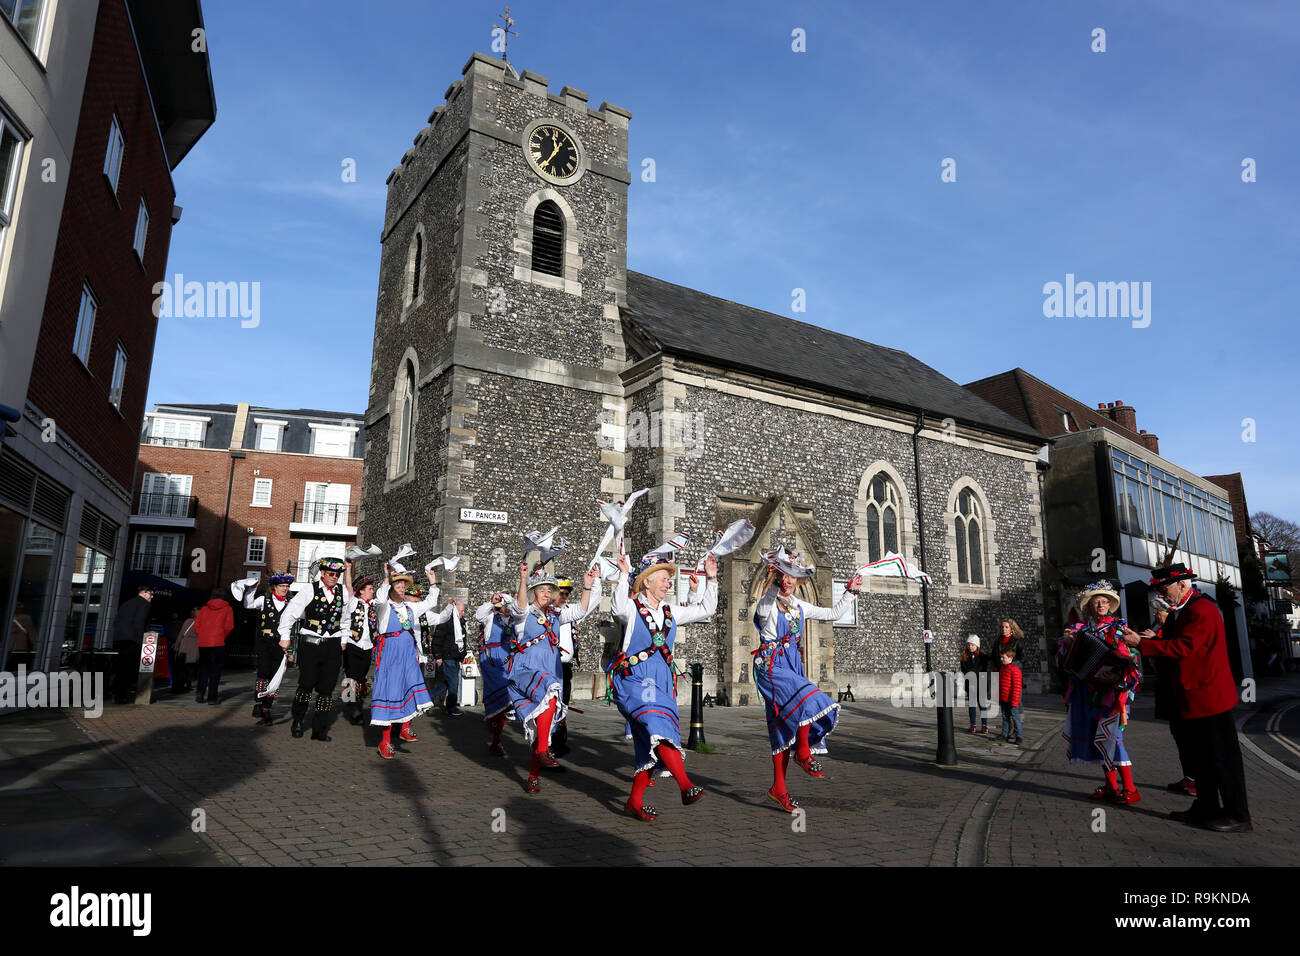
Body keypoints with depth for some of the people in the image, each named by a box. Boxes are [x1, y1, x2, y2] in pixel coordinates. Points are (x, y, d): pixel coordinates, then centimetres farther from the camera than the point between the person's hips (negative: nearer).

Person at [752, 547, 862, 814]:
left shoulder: (800, 607, 15)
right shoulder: (767, 605, -5)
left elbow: (833, 614, 23)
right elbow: (769, 595, -30)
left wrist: (850, 593, 18)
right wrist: (774, 579, -48)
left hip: (793, 667, 7)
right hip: (772, 665, -7)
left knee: (786, 724, 3)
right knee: (808, 699, -27)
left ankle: (779, 787, 9)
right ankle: (804, 753, -6)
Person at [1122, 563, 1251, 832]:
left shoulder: (1201, 610, -19)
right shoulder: (1183, 610, 15)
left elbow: (1183, 647, -25)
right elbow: (1178, 640, 18)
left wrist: (1142, 644, -23)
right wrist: (1156, 638, 0)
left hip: (1208, 696, -10)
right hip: (1195, 697, 10)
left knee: (1222, 757, 0)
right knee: (1201, 756, 16)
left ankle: (1238, 816, 10)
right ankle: (1206, 808, 25)